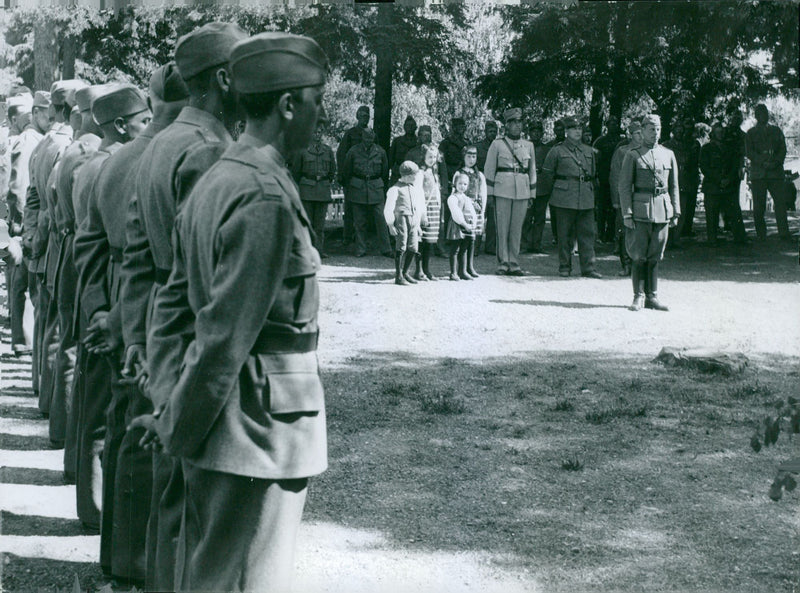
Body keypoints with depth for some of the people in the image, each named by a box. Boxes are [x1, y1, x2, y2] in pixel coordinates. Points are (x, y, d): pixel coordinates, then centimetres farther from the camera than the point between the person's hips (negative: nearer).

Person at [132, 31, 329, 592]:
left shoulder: (213, 182, 9)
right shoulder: (268, 197, -20)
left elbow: (174, 304, 13)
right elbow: (226, 335, -20)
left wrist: (173, 412, 13)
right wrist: (178, 429, -9)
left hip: (216, 430, 9)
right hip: (259, 436, -9)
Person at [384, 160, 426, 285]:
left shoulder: (417, 188, 16)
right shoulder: (396, 189, -2)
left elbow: (421, 208, 24)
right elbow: (388, 208, -3)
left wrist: (420, 224, 23)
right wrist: (390, 225, -8)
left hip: (414, 220, 6)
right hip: (402, 218, -6)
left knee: (413, 248, 4)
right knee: (401, 247, -7)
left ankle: (405, 273, 19)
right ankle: (398, 276, -2)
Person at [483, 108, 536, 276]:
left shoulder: (528, 146, 12)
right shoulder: (497, 145, 3)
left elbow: (532, 171, 17)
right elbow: (489, 170, 3)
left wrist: (532, 195, 13)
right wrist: (489, 194, -2)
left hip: (522, 191, 3)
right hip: (502, 190, -3)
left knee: (517, 229, 3)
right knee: (502, 228, -3)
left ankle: (514, 264, 8)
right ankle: (503, 263, 2)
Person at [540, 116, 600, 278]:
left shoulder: (589, 152, 14)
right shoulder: (557, 151, 1)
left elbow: (594, 175, 24)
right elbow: (546, 174, 6)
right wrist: (554, 193, 9)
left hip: (586, 199, 3)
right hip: (565, 199, -3)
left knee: (588, 233, 0)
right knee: (565, 234, 1)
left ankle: (588, 267, 2)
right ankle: (564, 267, 10)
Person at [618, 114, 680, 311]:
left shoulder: (668, 155, 12)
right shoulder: (632, 156, 1)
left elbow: (674, 186, 15)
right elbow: (624, 187, -2)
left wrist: (675, 212, 9)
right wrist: (627, 214, -9)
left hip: (662, 211, 3)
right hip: (640, 211, -3)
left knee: (655, 256, 6)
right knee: (638, 256, -2)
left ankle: (652, 297, 12)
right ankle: (639, 296, 6)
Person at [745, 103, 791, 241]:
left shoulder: (776, 131, 18)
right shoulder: (751, 133, 12)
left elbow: (783, 149, 11)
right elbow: (749, 152, 1)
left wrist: (776, 162, -8)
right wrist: (763, 162, -13)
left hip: (776, 172, 1)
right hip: (758, 174, -1)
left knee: (780, 202, -9)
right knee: (758, 206, -3)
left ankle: (784, 233, -11)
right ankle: (761, 235, 6)